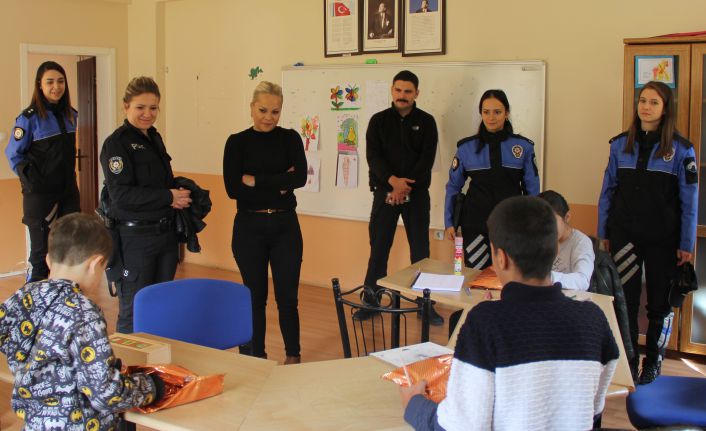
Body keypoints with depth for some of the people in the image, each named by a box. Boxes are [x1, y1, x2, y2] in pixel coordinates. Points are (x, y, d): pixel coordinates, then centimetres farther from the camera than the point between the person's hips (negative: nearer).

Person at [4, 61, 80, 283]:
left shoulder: (71, 115, 6)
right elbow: (13, 154, -6)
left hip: (68, 192, 6)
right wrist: (29, 179, -9)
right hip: (40, 195, -6)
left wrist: (69, 176, 13)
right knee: (41, 253, 0)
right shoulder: (29, 117, -11)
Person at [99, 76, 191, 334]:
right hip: (134, 237, -7)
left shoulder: (154, 139, 14)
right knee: (133, 312, 0)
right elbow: (120, 194, -18)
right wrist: (168, 197, -16)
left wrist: (181, 192, 1)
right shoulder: (117, 143, -10)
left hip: (165, 233, 7)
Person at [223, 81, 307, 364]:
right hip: (249, 227, 0)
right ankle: (255, 359, 25)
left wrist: (255, 180, -16)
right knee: (255, 296, 9)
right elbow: (233, 189, -12)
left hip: (285, 226, 1)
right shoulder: (237, 142, -1)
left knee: (287, 296, 5)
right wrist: (279, 186, -15)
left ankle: (293, 356, 25)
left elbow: (300, 177, -15)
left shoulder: (290, 138, 2)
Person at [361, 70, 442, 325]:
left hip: (416, 193, 0)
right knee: (378, 248, 3)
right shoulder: (379, 120, 5)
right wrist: (393, 181, -21)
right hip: (385, 191, 0)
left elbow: (427, 159, -6)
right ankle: (370, 301, 14)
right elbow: (373, 155, -6)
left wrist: (406, 186, -17)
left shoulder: (426, 122, 4)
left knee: (420, 249, 3)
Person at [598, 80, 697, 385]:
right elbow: (608, 191, 8)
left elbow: (688, 201, -2)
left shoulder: (681, 149, -3)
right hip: (625, 235, 2)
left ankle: (653, 363, 24)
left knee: (660, 302, 8)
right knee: (625, 300, 6)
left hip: (663, 239, -2)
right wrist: (604, 233, 7)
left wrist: (686, 244, -4)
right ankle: (627, 362, 19)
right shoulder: (620, 144, 4)